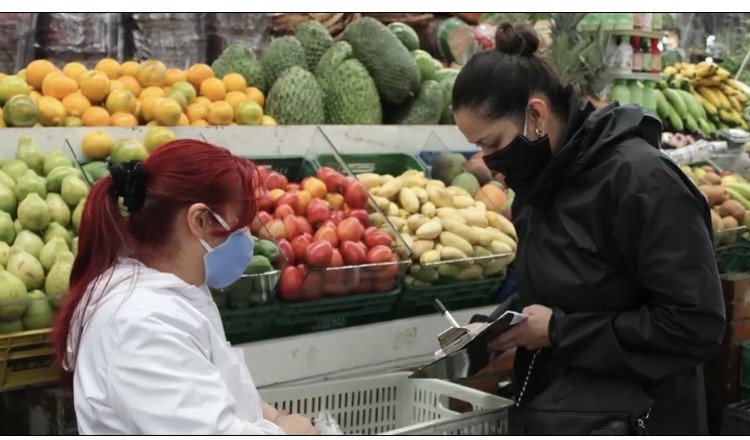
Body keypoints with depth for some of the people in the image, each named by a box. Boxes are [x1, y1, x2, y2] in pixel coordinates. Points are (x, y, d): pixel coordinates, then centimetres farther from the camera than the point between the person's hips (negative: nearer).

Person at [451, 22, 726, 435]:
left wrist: (559, 331, -18)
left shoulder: (641, 180, -18)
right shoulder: (541, 184, 7)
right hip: (545, 410, 7)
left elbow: (696, 324, -20)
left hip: (623, 419, -7)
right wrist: (507, 324, -2)